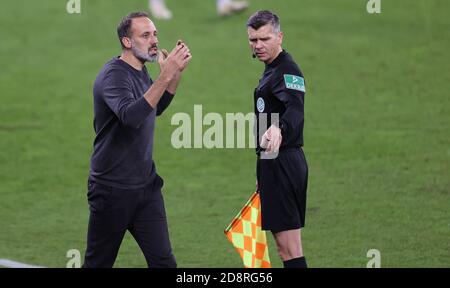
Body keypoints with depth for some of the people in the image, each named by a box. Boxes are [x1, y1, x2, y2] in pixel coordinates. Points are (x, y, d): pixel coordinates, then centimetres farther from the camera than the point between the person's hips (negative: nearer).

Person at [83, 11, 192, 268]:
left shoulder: (141, 72, 8)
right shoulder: (114, 75, -18)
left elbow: (157, 108, 27)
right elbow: (131, 116, -38)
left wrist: (178, 72, 11)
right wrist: (165, 75, -42)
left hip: (146, 186, 7)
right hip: (112, 189, -7)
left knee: (163, 261, -1)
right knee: (98, 263, 6)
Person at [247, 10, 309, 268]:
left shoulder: (286, 71, -15)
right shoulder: (272, 70, 18)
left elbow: (295, 109, -34)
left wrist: (278, 129, -57)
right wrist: (264, 176, 30)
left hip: (281, 165, -11)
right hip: (276, 163, 11)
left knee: (289, 249, -11)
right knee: (288, 247, 14)